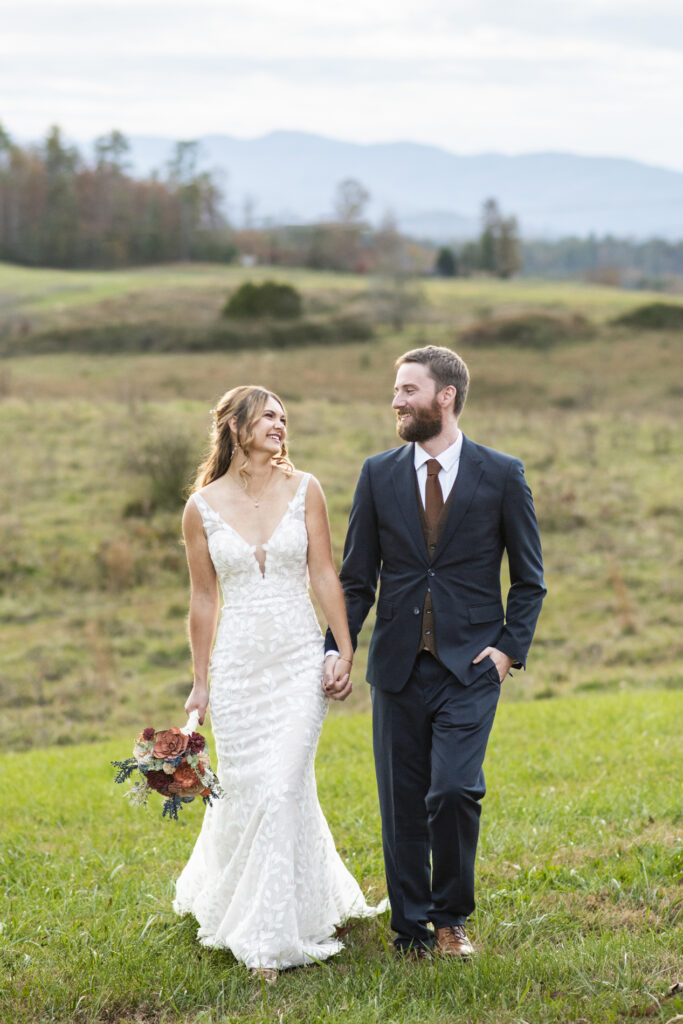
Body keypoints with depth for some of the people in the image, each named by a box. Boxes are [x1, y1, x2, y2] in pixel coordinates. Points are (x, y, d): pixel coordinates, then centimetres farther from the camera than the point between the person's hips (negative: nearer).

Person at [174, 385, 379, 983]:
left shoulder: (303, 490, 1)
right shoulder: (202, 507, 1)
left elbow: (325, 575, 3)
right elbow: (203, 600, 6)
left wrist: (346, 650, -1)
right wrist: (200, 682, 8)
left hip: (300, 659, 0)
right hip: (238, 662, 0)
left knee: (284, 789, -7)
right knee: (243, 789, 5)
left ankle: (272, 935, 2)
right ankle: (215, 886, 35)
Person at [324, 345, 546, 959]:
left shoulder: (502, 476, -1)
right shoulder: (379, 474, 5)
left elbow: (529, 578, 6)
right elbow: (357, 577, 9)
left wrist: (510, 648, -5)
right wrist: (337, 649, -1)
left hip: (470, 665, -3)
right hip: (398, 666, 3)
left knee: (453, 790, -15)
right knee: (403, 805, 5)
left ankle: (451, 918, 8)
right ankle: (412, 933, 19)